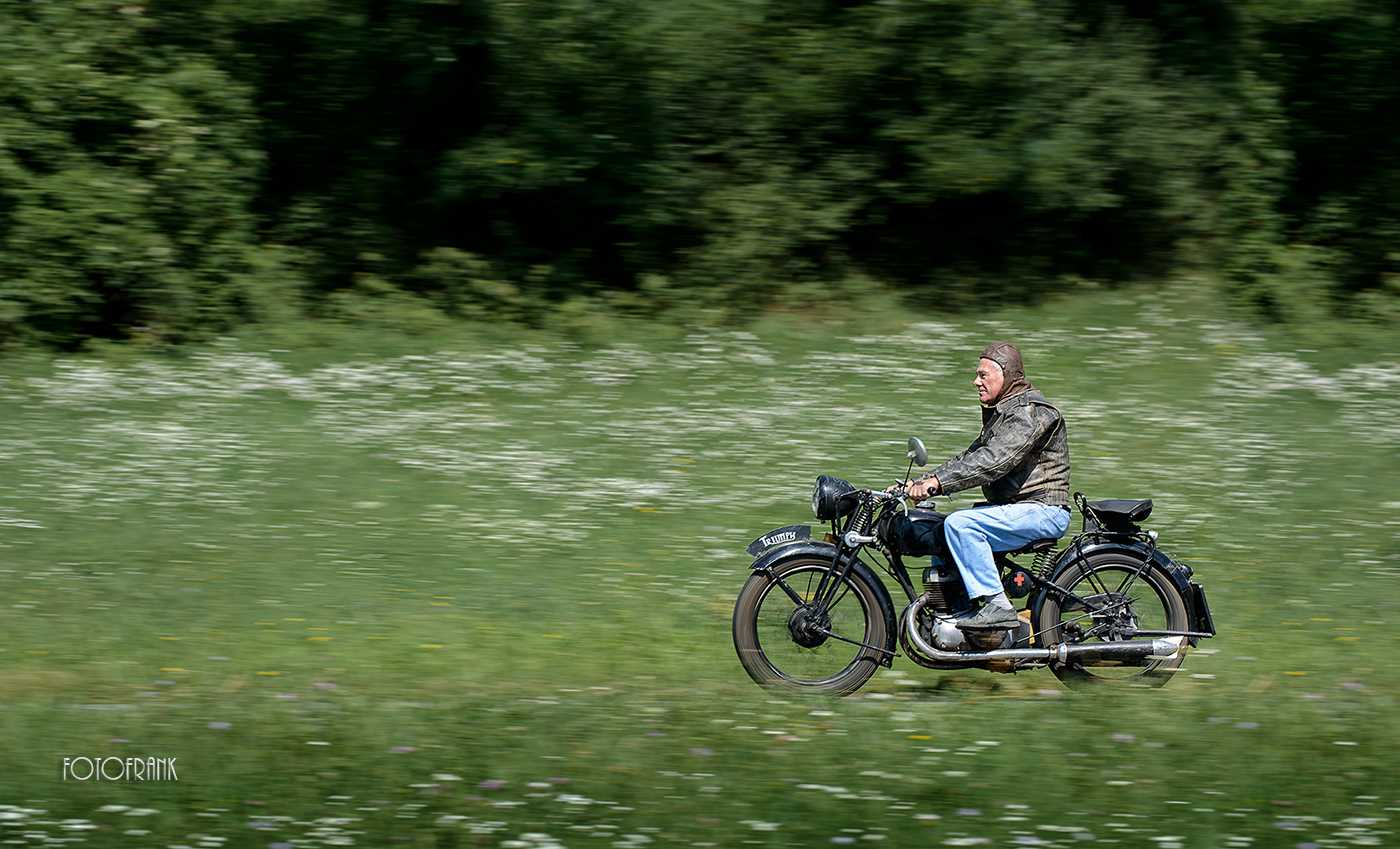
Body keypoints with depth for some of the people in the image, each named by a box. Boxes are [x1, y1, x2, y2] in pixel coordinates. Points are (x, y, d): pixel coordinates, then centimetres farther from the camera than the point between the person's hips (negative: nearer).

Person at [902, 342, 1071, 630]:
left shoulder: (1030, 412, -15)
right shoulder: (1001, 412, 19)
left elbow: (995, 461, -27)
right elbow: (970, 459, 17)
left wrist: (938, 482, -31)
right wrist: (920, 483, 5)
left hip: (1042, 511, -11)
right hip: (1017, 508, 11)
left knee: (960, 524, -26)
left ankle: (998, 606, -27)